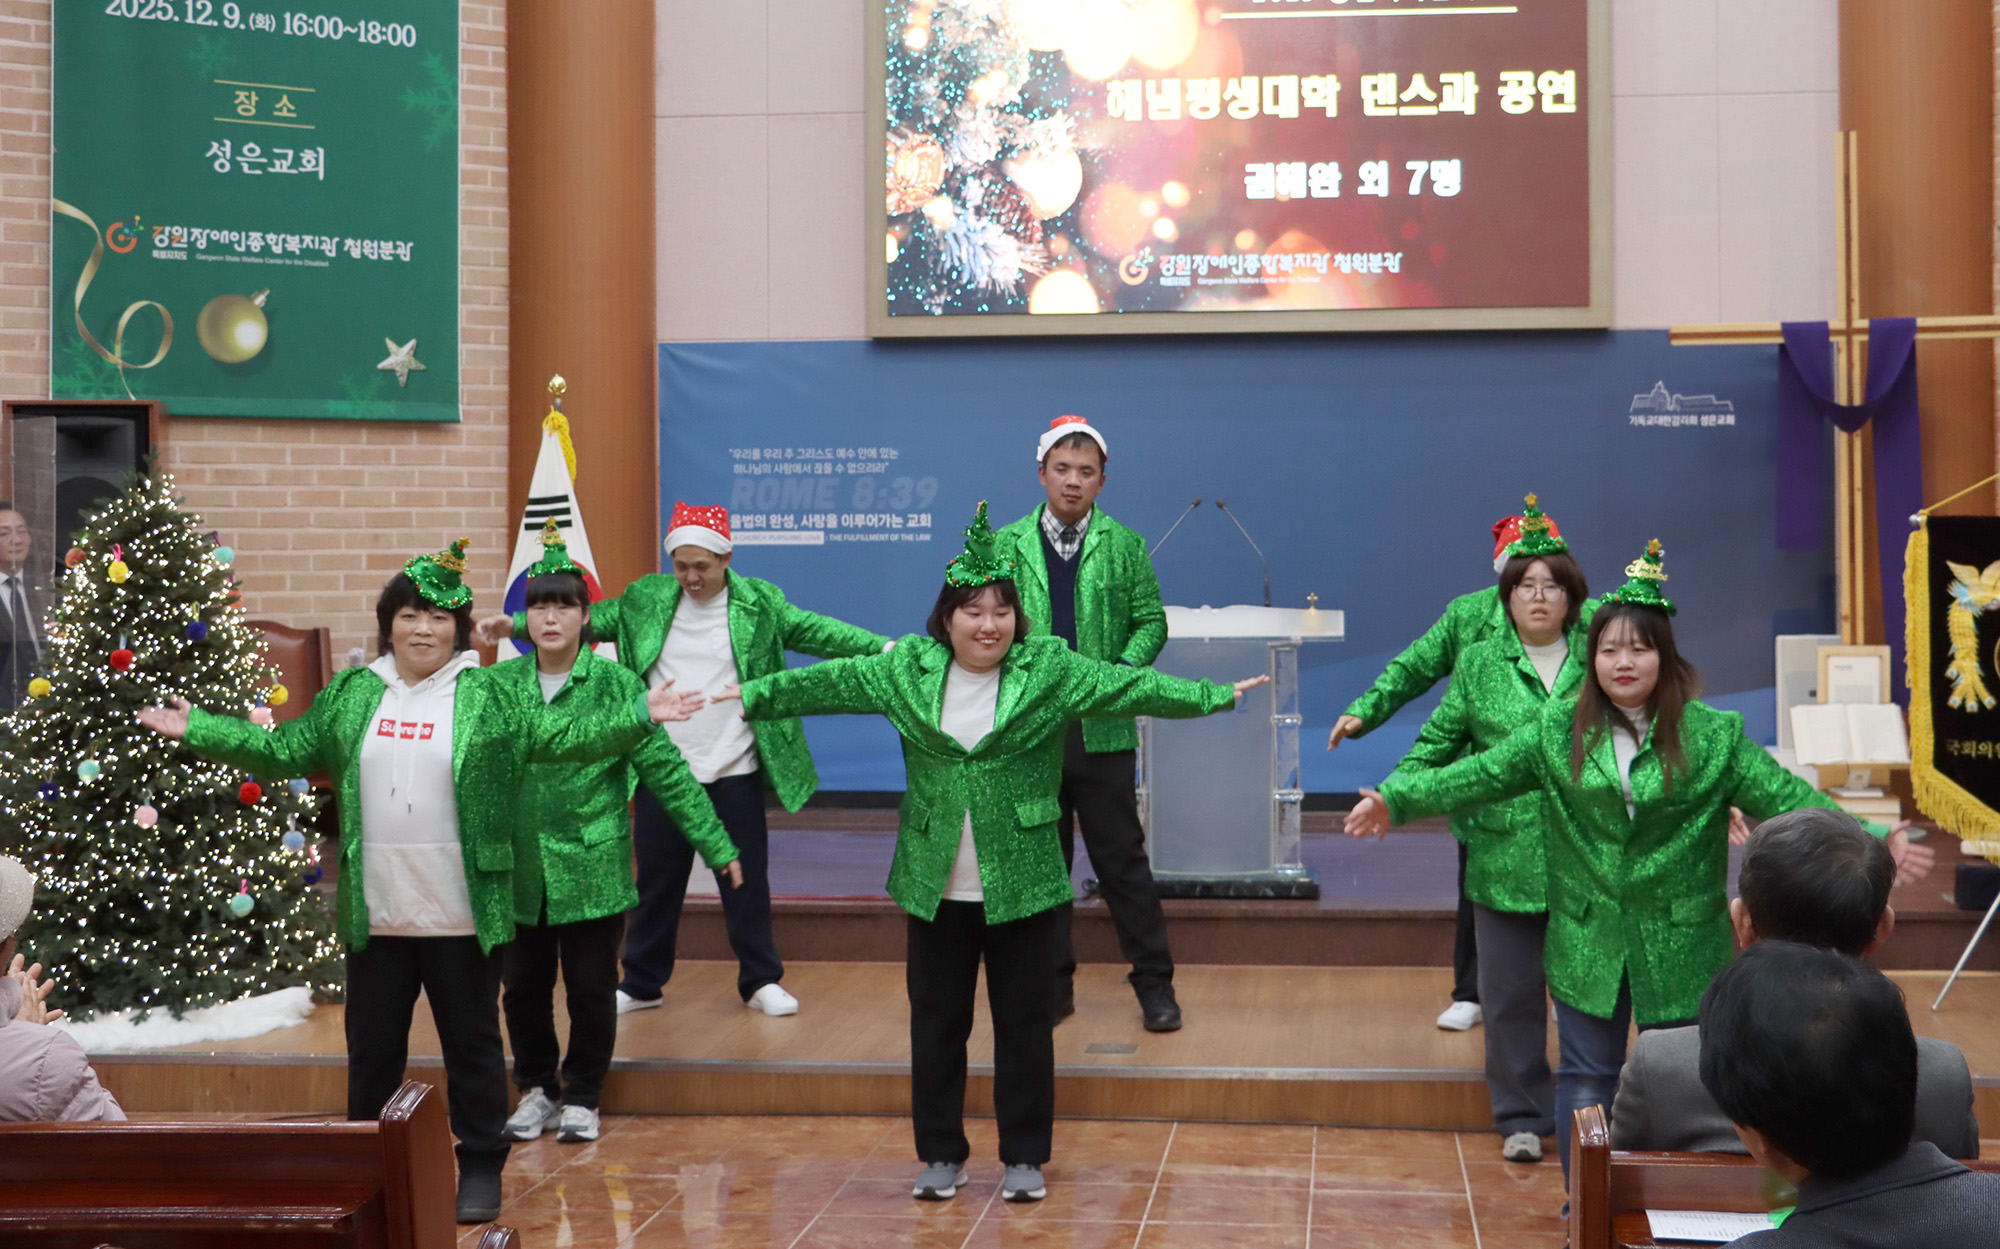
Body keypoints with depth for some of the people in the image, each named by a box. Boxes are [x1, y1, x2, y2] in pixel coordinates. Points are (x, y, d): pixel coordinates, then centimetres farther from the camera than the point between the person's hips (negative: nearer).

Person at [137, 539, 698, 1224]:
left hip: (461, 915, -3)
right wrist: (194, 728, 13)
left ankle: (481, 1168, 20)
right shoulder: (350, 695, 9)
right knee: (371, 1049, 13)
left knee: (473, 1046, 7)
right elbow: (283, 749, 15)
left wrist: (639, 716, -18)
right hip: (374, 914, 3)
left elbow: (562, 736, -7)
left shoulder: (491, 696, -1)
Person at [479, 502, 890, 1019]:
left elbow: (816, 631, -7)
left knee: (747, 879, 7)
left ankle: (761, 982, 20)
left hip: (735, 773, -1)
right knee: (656, 880, 10)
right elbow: (591, 619, 4)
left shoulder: (760, 603, -2)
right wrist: (516, 624, -5)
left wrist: (885, 648, -19)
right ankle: (640, 984, 23)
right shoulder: (645, 599, 2)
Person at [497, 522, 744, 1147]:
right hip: (517, 870, 2)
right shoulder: (499, 686, 3)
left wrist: (715, 843, -5)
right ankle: (536, 1088, 30)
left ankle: (582, 1096, 24)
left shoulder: (616, 686, -4)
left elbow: (665, 768, -4)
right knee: (523, 986, 10)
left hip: (593, 868, -2)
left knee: (592, 988, 6)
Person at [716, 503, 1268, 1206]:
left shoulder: (1050, 671, -4)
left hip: (1023, 886, -2)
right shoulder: (907, 671, 2)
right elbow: (829, 683, 5)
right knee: (936, 1023, 9)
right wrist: (751, 696, 2)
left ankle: (1024, 1158, 19)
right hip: (936, 888, 2)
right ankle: (941, 1154, 23)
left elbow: (1130, 687, -9)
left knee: (1025, 1024, 6)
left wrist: (1216, 697, -18)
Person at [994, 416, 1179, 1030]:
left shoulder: (1124, 546, 5)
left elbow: (1151, 622, 4)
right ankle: (1051, 985, 19)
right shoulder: (1006, 546, 6)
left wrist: (1120, 674, -12)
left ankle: (1154, 983, 10)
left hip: (1103, 730, -1)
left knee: (1122, 859, 1)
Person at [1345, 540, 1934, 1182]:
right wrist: (1397, 798, -7)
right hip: (1586, 945, 1)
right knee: (1587, 1079, 9)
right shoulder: (1558, 731, 1)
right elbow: (1481, 774, 2)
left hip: (1680, 948, -1)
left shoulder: (1714, 737, -5)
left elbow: (1788, 799, -10)